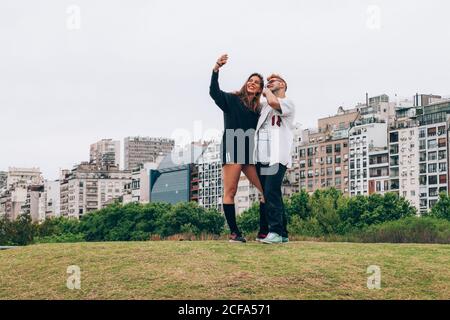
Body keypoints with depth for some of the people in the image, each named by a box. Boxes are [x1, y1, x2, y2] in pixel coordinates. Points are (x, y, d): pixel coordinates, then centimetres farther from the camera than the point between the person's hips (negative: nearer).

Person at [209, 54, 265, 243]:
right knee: (230, 191, -8)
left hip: (250, 153, 6)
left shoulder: (258, 109, 18)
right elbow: (214, 93, -13)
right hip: (232, 150, -6)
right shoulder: (232, 100, 5)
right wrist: (216, 70, -27)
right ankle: (234, 233, -7)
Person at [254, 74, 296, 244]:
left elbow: (273, 102, -18)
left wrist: (267, 92, 0)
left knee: (271, 193, -16)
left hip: (276, 157, -8)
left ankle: (276, 232, -16)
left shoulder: (288, 103, 2)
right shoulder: (264, 105, 24)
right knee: (265, 195, 7)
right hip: (262, 157, 8)